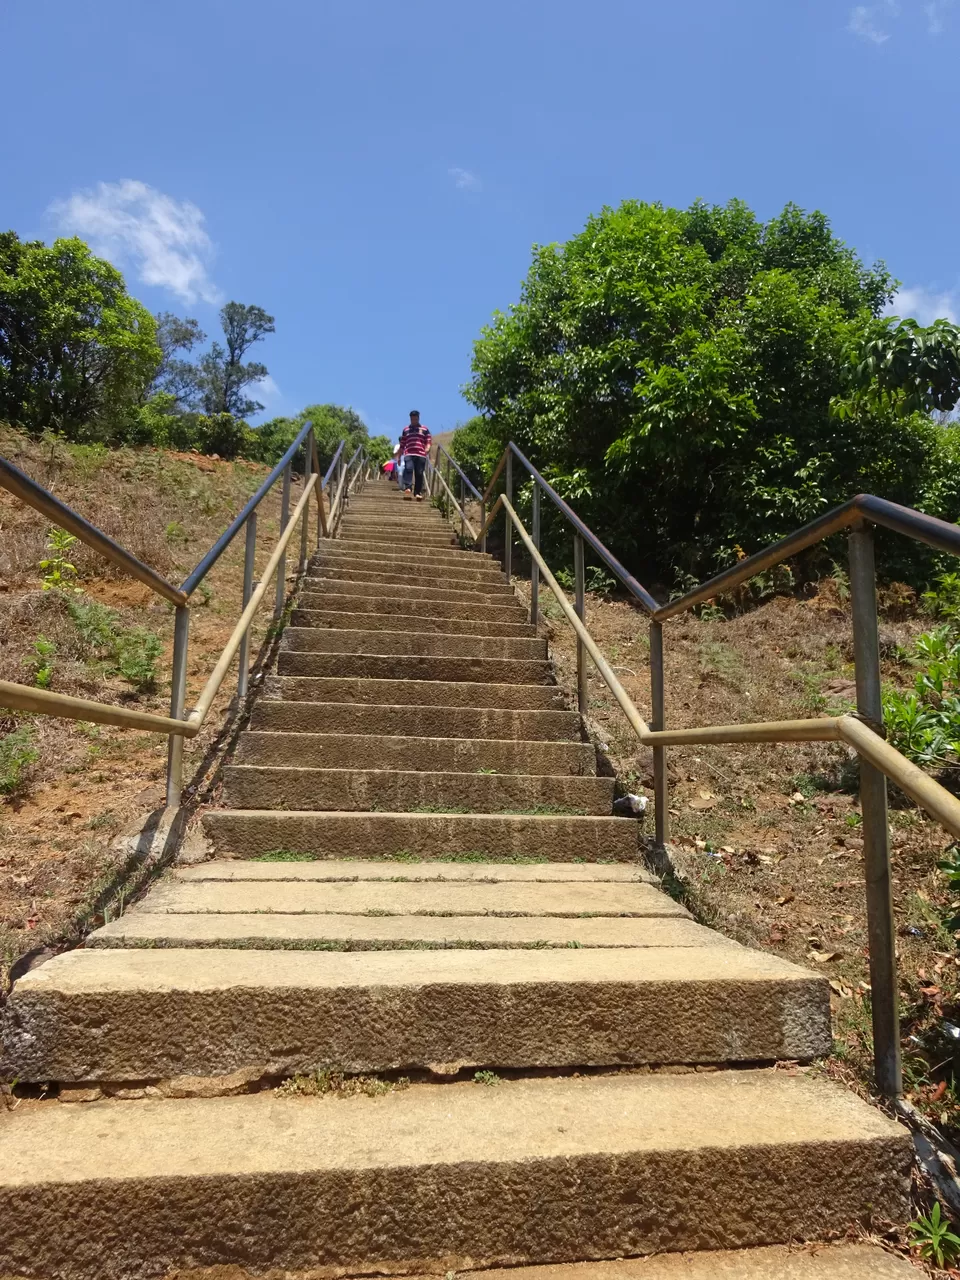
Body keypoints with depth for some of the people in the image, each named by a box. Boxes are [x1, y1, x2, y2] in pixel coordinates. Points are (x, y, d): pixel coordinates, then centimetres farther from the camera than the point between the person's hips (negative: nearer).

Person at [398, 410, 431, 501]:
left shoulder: (425, 429, 14)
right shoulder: (406, 429, 20)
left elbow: (428, 442, 9)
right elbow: (402, 445, 22)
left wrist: (427, 449, -13)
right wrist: (399, 457, 19)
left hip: (421, 455, 0)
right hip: (408, 454, 0)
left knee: (419, 474, -3)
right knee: (408, 469, -22)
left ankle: (418, 493, 2)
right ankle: (407, 489, -36)